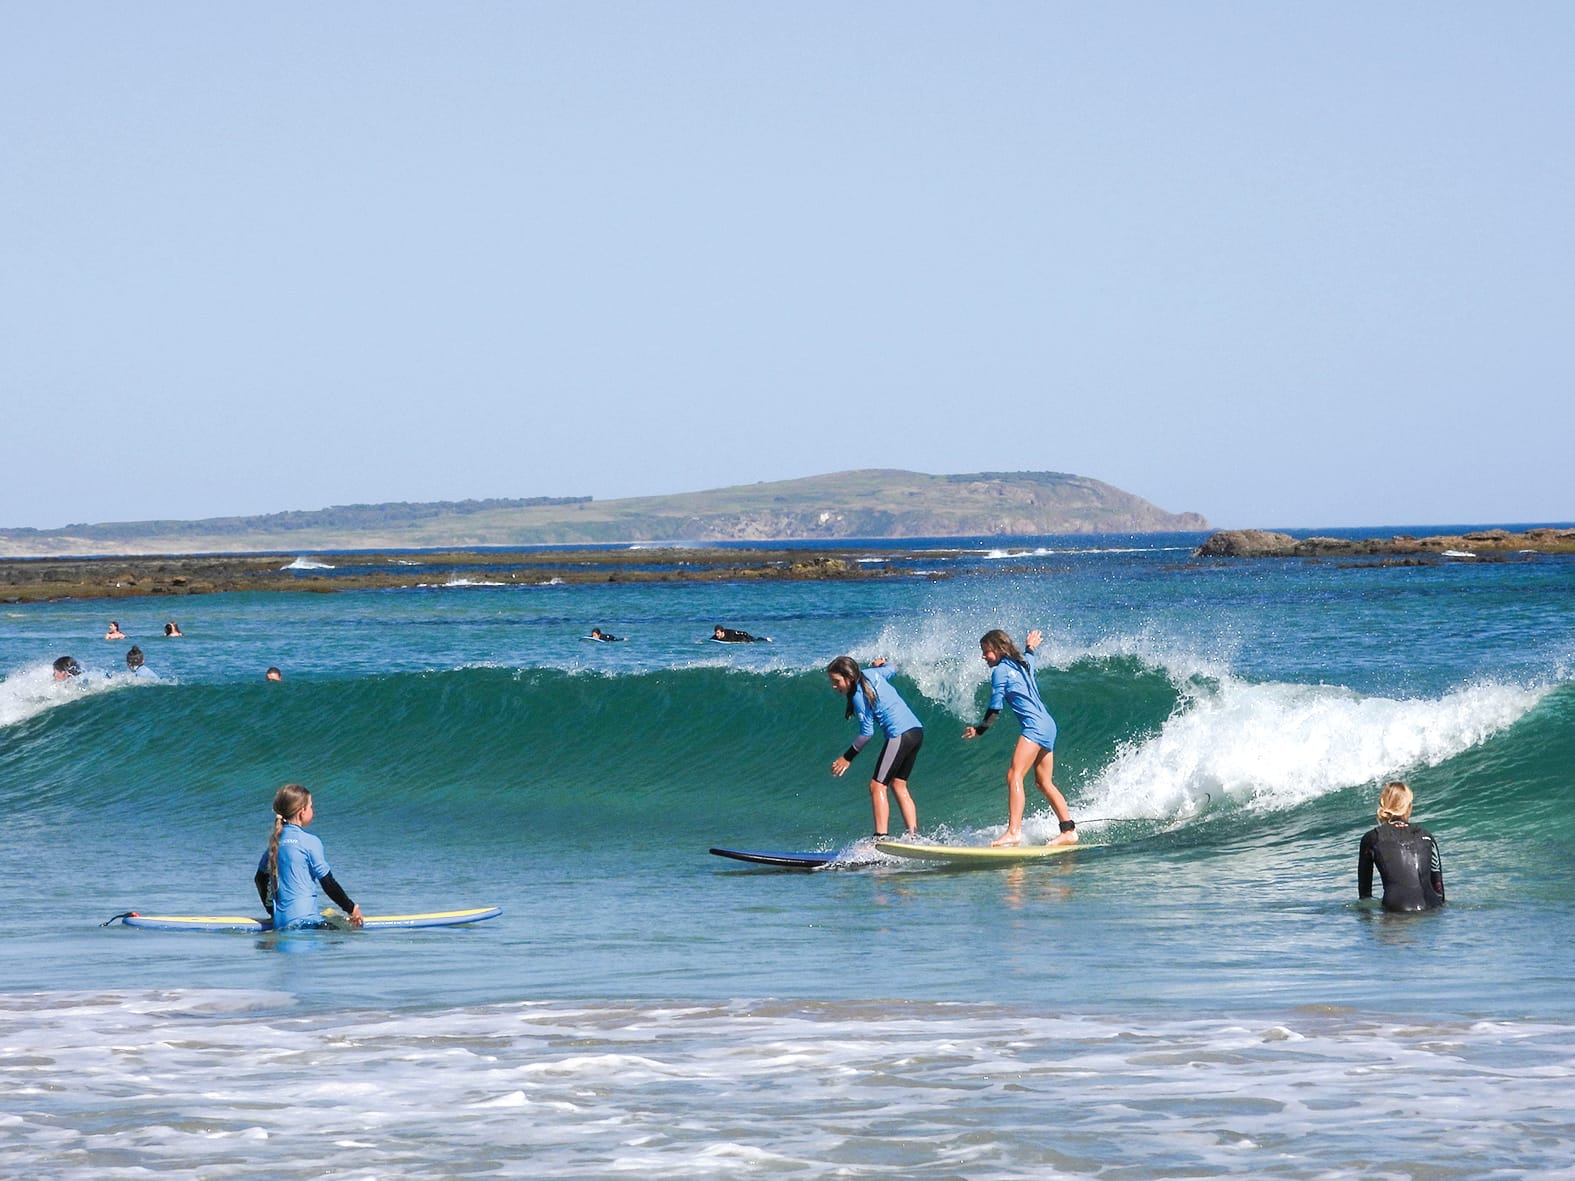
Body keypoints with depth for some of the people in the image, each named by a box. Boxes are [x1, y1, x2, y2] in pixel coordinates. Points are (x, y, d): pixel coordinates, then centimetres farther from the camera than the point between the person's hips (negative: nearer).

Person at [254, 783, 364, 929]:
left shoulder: (275, 841, 14)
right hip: (303, 920, -8)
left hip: (280, 922, 8)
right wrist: (352, 909, 9)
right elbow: (328, 883, -3)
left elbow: (260, 879, 23)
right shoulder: (310, 842, -5)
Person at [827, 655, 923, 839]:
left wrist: (847, 758, -3)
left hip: (899, 736, -9)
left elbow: (867, 732, -10)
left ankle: (881, 837, -16)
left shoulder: (859, 696, -12)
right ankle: (913, 835, 6)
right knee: (898, 785, 14)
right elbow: (891, 669, 31)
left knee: (877, 785, -6)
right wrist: (880, 664, 53)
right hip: (917, 732, 9)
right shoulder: (870, 674, 10)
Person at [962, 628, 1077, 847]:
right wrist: (1030, 648, 66)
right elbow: (1029, 659, 46)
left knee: (1014, 776, -19)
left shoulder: (1000, 670, -5)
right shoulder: (1022, 664, 19)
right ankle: (1069, 831, 18)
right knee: (1043, 783, 17)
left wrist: (980, 729, -4)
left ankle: (1014, 831, -33)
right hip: (1048, 725, 10)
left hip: (1034, 726, -10)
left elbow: (995, 707, -10)